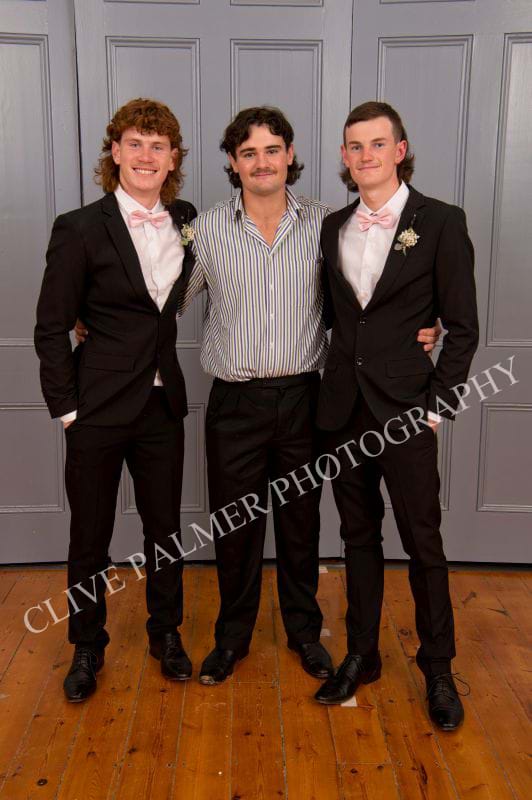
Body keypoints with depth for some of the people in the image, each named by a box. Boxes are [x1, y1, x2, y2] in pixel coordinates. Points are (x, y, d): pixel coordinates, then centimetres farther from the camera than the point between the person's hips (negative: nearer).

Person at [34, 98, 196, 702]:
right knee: (90, 535, 10)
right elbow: (51, 327, -6)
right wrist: (67, 408, -9)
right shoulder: (80, 229, -8)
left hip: (162, 404, 4)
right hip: (99, 407, -3)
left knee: (165, 526, 14)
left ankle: (166, 633, 36)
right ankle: (87, 646, 32)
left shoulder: (187, 222, 5)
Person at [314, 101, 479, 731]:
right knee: (359, 535, 14)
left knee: (423, 542, 5)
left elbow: (462, 327, -4)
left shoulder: (440, 222, -4)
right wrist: (334, 383, 6)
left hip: (405, 408, -4)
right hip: (344, 407, 4)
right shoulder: (333, 227, 10)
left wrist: (437, 404, -9)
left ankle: (438, 668, 24)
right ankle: (362, 653, 31)